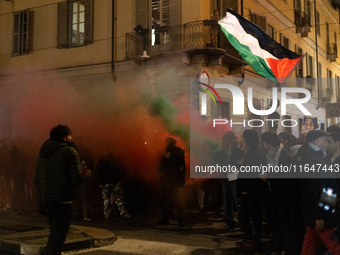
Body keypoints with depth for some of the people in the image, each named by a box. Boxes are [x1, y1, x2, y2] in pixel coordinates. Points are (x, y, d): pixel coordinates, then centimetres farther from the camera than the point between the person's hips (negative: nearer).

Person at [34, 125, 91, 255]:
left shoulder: (43, 153, 13)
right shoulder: (69, 151, -7)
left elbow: (36, 180, 16)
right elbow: (77, 178, -15)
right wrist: (85, 173, 5)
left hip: (45, 200, 7)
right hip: (62, 201, -7)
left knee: (54, 233, 23)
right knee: (58, 236, -1)